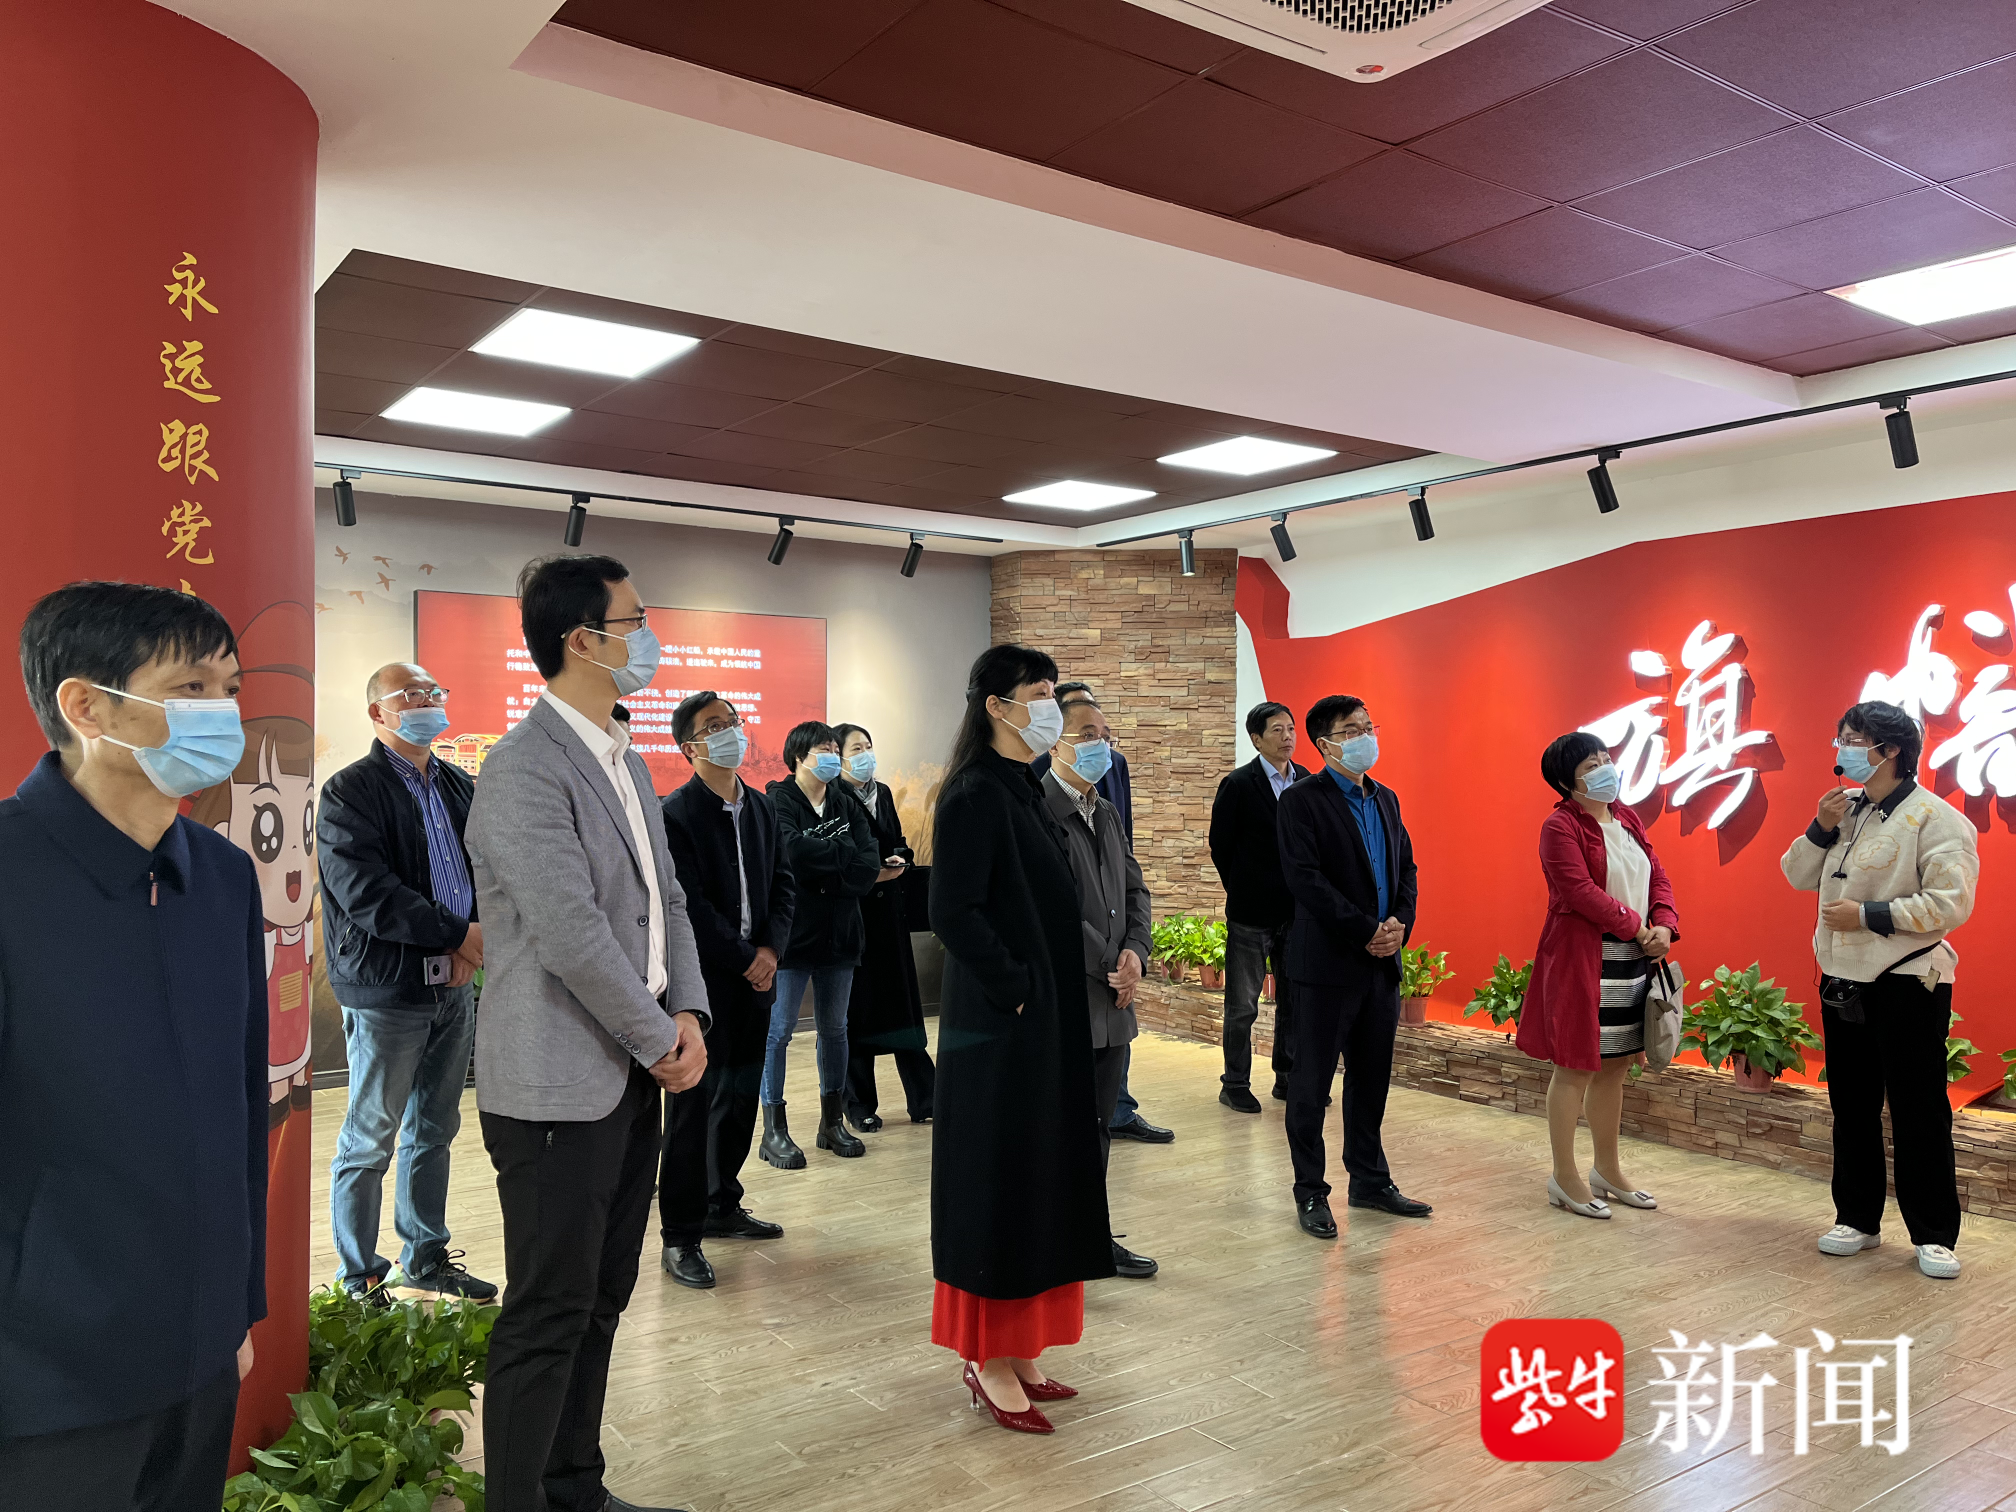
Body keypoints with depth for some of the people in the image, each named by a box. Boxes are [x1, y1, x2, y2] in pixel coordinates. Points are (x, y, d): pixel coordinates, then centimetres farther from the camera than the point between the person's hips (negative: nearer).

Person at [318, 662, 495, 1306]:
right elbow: (364, 892, -19)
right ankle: (359, 1282, 18)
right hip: (386, 991, -6)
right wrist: (458, 934, -19)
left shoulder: (461, 786, 12)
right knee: (369, 1143, 5)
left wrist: (474, 942, -10)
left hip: (454, 987, 6)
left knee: (434, 1132, 17)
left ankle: (426, 1258, 31)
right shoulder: (350, 791, -9)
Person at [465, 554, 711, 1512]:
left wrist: (688, 1011, -1)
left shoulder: (627, 762, 12)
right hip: (558, 1084, -9)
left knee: (600, 1301, 18)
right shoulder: (524, 768, -17)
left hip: (631, 1074, 9)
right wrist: (658, 1040, -12)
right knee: (548, 1317, 2)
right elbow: (570, 932, -22)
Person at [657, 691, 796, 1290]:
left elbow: (782, 885, 11)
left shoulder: (762, 808, 11)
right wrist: (744, 960, -13)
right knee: (693, 1108, -1)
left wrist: (771, 949, -4)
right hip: (703, 981, -7)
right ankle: (680, 1236, 8)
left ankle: (722, 1206, 31)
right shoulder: (675, 815, -11)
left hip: (754, 977, 7)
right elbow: (691, 907, -16)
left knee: (741, 1099, 15)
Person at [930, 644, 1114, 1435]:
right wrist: (1016, 987, -17)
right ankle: (989, 1360, 15)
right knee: (997, 1183, 1)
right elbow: (953, 911, -22)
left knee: (1039, 1180, 14)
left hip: (1046, 1021, 9)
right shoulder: (975, 794, -15)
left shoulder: (1024, 789, 12)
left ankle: (1016, 1350, 27)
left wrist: (1063, 988, 10)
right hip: (1000, 1026, -9)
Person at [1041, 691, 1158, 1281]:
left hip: (1111, 999, 8)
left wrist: (1135, 953, -1)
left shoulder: (1106, 813, 15)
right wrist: (1109, 965, -13)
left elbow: (1134, 890, 17)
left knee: (1098, 1125, 16)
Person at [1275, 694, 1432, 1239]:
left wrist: (1400, 923, -4)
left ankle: (1370, 1181, 29)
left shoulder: (1385, 799, 14)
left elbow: (1406, 866, 14)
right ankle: (1310, 1193, 14)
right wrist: (1366, 932, -17)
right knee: (1311, 1082, 3)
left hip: (1382, 963, 7)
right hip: (1327, 964, -7)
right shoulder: (1301, 801, -9)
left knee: (1371, 1079, 16)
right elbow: (1305, 879, -17)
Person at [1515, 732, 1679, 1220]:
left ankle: (1607, 1169, 28)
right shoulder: (1560, 826, -11)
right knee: (1577, 1066, -1)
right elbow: (1581, 892, -19)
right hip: (1581, 960, -8)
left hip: (1633, 959, 8)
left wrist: (1664, 926, -5)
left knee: (1615, 1065, 15)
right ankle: (1565, 1177, 10)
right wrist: (1637, 928, -15)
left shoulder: (1626, 818, 14)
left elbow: (1657, 875, 11)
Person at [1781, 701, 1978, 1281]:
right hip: (1843, 982, 7)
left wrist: (1869, 915, -19)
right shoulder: (1845, 809, 9)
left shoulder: (1935, 818, -12)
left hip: (1906, 986, -7)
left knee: (1918, 1111, 1)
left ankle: (1934, 1235, 14)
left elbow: (1951, 903, -20)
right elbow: (1798, 876, 11)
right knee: (1851, 1106, 14)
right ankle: (1858, 1219, 26)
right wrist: (1820, 829, -4)